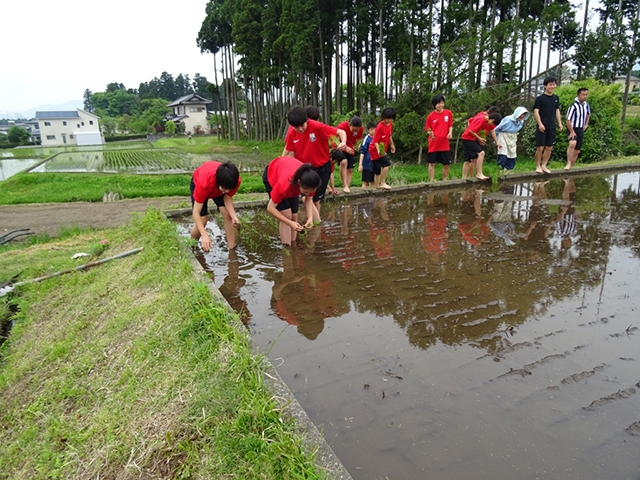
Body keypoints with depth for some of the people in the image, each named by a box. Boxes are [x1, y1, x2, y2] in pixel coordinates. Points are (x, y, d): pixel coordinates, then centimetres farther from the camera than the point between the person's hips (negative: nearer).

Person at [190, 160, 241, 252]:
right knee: (202, 221, -12)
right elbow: (196, 213, -39)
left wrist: (234, 216, -38)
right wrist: (205, 235, -50)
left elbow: (227, 197, -20)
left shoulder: (236, 181, -38)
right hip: (198, 183, -3)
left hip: (218, 186, 3)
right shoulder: (204, 183, -46)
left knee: (228, 215, -13)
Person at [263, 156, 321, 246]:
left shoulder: (310, 181, -34)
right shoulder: (284, 184, -46)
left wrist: (310, 217, -30)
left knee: (294, 216, -2)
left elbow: (309, 199, -14)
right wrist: (290, 223, -40)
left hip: (292, 176, 4)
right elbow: (270, 208, -34)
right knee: (287, 216, -15)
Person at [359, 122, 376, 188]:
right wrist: (360, 164, -17)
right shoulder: (366, 138, -11)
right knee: (365, 182, -2)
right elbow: (362, 152, -13)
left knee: (372, 182, 12)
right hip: (367, 164, -6)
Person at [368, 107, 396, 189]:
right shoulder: (380, 126, -23)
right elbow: (375, 141, -24)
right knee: (387, 164, -20)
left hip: (382, 151, 8)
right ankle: (383, 183, -11)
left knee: (377, 171, 11)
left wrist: (392, 145, 26)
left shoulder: (390, 124, 1)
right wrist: (379, 150, -39)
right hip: (375, 150, -8)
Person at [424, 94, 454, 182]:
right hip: (433, 144, -2)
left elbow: (450, 125, 9)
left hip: (445, 144, 3)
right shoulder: (430, 116, -3)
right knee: (432, 163, 0)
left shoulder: (448, 113, 3)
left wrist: (450, 133, -11)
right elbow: (427, 129, 2)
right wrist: (430, 133, -20)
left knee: (446, 164, 7)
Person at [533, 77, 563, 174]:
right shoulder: (540, 98, -5)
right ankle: (538, 166, 6)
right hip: (542, 127, -5)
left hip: (552, 127, 6)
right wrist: (540, 124, -18)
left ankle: (544, 166, 15)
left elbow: (557, 111, 19)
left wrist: (559, 123, 12)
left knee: (549, 147, 6)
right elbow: (536, 112, -9)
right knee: (540, 147, -6)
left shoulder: (556, 98, 12)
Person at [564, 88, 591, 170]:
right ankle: (568, 163, -33)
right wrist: (572, 132, -22)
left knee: (577, 151, 7)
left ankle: (571, 166, 19)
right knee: (572, 144, -35)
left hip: (581, 130, 7)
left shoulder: (586, 104, 6)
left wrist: (586, 124, 19)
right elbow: (568, 120, -20)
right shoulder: (574, 106, -16)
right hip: (573, 129, -7)